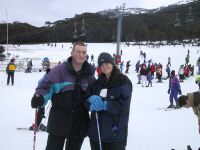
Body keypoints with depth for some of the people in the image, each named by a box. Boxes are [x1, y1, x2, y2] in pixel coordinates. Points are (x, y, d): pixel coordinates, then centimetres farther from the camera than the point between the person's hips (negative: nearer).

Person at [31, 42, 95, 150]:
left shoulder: (89, 73, 5)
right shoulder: (59, 70, -9)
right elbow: (46, 86, -10)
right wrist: (39, 98, -28)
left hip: (80, 124, 4)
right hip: (59, 121, -4)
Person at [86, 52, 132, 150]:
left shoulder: (123, 82, -4)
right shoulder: (97, 83, 11)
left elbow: (123, 106, -14)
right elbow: (87, 102, 7)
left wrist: (104, 105, -19)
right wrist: (92, 99, -16)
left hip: (116, 132, -5)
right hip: (96, 131, 5)